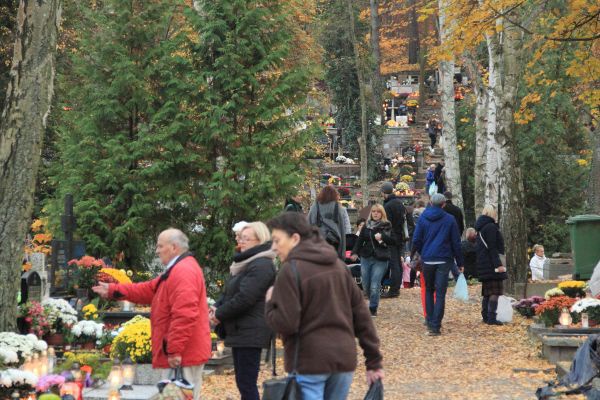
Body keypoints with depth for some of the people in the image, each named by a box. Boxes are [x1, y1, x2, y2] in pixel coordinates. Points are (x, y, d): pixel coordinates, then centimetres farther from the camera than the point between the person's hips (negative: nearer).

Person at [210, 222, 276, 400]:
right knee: (243, 382, 14)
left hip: (250, 334, -11)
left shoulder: (261, 265, -16)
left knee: (246, 384, -10)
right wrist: (216, 307, 1)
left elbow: (244, 298, -23)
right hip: (241, 332, 11)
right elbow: (230, 292, 21)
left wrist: (220, 314, -11)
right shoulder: (247, 263, 19)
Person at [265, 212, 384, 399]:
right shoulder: (337, 265, 10)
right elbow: (361, 314, 9)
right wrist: (374, 361, 12)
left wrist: (270, 303, 3)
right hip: (344, 360, 6)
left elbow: (285, 323, -17)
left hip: (309, 363, -6)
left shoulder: (291, 270, -10)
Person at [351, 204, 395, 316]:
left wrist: (382, 237, -18)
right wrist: (355, 252, -4)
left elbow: (393, 241, -3)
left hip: (380, 260, -4)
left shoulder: (387, 226, -1)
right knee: (366, 285, 9)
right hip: (366, 258, 4)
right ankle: (373, 302, 34)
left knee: (375, 286, -9)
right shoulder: (367, 225, 8)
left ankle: (373, 309, 4)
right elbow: (360, 240, 9)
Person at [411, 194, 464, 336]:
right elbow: (456, 243, 2)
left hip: (427, 260, 2)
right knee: (440, 293, -2)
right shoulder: (449, 220, 0)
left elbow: (416, 240, 2)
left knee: (429, 291, 18)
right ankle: (435, 326, -8)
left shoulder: (423, 218, 3)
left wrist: (412, 256, 15)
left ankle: (430, 323, 15)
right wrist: (460, 263, 8)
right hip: (444, 261, -2)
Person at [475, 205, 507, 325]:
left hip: (483, 265, 10)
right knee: (495, 292, -9)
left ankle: (485, 316, 15)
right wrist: (498, 264, -21)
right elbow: (492, 248, -19)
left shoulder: (482, 228, 16)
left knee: (487, 292, 13)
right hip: (492, 265, -10)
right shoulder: (491, 227, -13)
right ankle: (491, 318, -13)